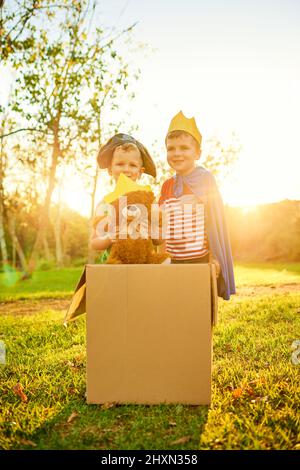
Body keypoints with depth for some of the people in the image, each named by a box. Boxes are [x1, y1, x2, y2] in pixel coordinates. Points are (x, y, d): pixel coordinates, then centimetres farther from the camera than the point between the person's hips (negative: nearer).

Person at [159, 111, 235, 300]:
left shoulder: (205, 179, -3)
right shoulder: (167, 186, 10)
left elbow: (215, 221, -6)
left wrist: (214, 257, -9)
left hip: (201, 258, -4)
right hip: (173, 260, 5)